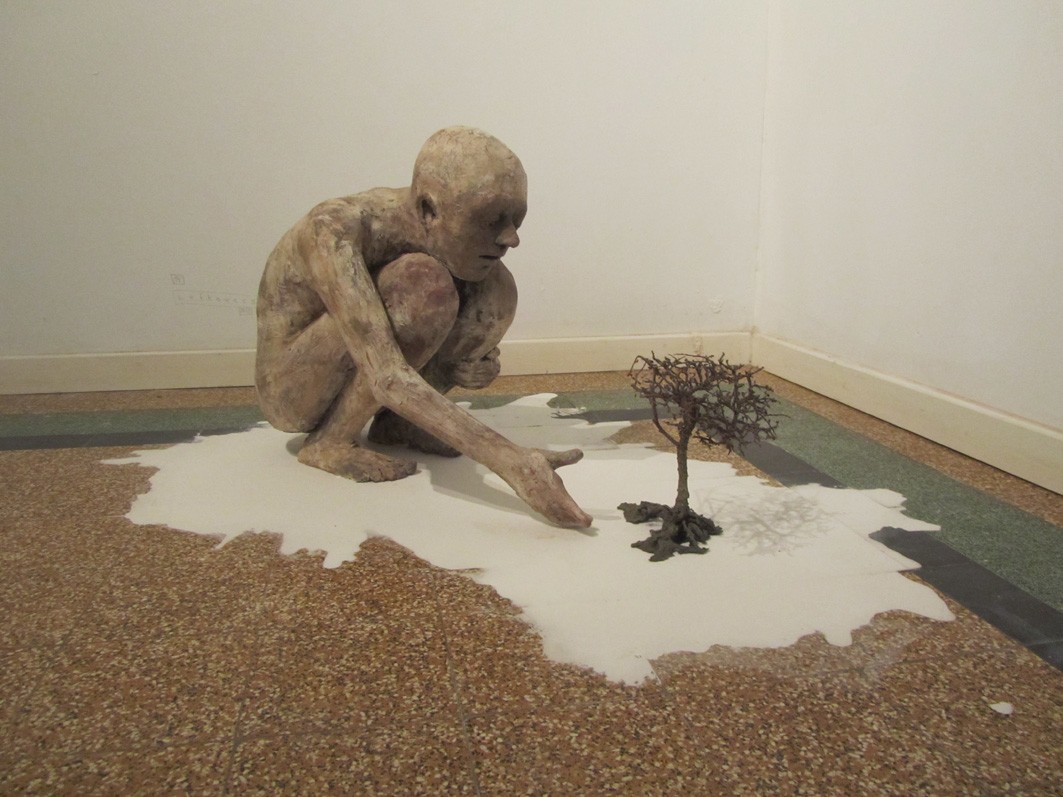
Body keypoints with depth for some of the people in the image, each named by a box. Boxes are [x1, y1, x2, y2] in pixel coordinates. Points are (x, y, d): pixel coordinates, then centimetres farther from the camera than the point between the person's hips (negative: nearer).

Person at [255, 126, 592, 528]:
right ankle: (328, 442, -14)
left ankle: (396, 421, 0)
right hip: (291, 392, -6)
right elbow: (386, 377, -42)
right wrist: (509, 459, -48)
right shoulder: (333, 231, -33)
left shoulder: (445, 235, -12)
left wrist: (477, 364, -17)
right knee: (424, 285, -32)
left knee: (496, 290, -13)